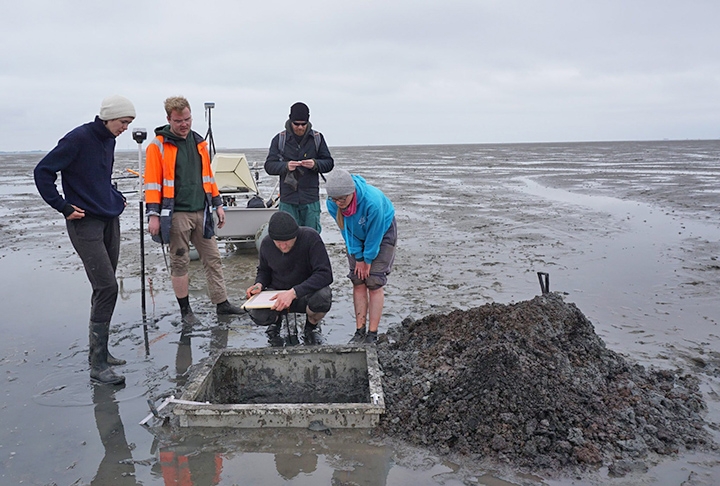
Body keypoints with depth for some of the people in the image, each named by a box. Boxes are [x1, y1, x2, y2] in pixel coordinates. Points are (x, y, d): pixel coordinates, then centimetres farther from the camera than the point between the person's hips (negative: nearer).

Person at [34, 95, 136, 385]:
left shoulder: (109, 140, 12)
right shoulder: (78, 139, -13)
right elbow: (42, 172, -12)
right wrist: (63, 207, -12)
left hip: (110, 220, 8)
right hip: (85, 223, -8)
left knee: (105, 289, 10)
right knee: (107, 287, -14)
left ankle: (100, 352, 21)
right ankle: (97, 364, -7)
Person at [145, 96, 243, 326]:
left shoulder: (199, 142, 13)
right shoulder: (158, 146, -5)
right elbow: (152, 182, -8)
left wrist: (218, 204, 15)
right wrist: (153, 214, -14)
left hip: (201, 212, 5)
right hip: (176, 215, -5)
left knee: (213, 259, 8)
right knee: (180, 262, 4)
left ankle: (222, 303, 17)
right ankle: (185, 310, 15)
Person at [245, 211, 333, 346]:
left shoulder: (310, 237, -22)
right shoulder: (266, 243, -9)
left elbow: (325, 274, -28)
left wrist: (293, 292, -37)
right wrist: (259, 284, -13)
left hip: (305, 294, -2)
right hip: (277, 293, 2)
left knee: (323, 296, -37)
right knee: (256, 314, -29)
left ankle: (312, 326, 1)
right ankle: (276, 319, 13)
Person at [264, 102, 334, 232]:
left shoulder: (317, 138, 5)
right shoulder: (279, 139, 3)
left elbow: (329, 163, 6)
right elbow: (269, 166, 0)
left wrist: (315, 164, -15)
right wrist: (285, 166, -20)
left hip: (311, 198, 1)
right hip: (288, 199, 0)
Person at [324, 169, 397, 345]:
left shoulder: (373, 201, -40)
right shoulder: (332, 204, -25)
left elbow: (375, 233, -25)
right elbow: (346, 231, -11)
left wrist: (368, 259, -14)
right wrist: (358, 257, -9)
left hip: (382, 232, -4)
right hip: (357, 236, 4)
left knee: (374, 282, -9)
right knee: (358, 282, -1)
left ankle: (372, 335, -3)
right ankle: (360, 331, 7)